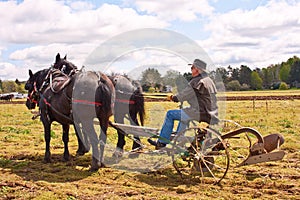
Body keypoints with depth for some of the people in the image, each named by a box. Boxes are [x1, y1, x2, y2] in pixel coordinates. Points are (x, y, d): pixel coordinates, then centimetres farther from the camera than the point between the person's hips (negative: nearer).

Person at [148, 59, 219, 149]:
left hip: (199, 113, -10)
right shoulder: (209, 80, 13)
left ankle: (162, 142, 8)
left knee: (170, 114, 1)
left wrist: (173, 97, 7)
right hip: (210, 113, 10)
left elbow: (184, 95, -13)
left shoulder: (197, 82, -16)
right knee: (183, 113, 35)